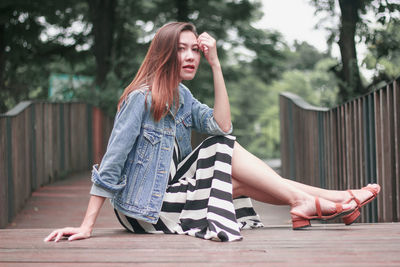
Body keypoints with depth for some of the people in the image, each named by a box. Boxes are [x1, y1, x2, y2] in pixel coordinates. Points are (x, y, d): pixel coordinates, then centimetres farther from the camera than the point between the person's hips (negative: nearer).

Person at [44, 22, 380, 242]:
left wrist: (215, 64, -12)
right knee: (226, 151, -13)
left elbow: (223, 127, -9)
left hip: (166, 192, 8)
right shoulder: (142, 97, -18)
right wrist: (86, 227, -24)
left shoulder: (181, 96, 6)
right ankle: (303, 199, -11)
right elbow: (111, 164, -21)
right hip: (142, 209, -8)